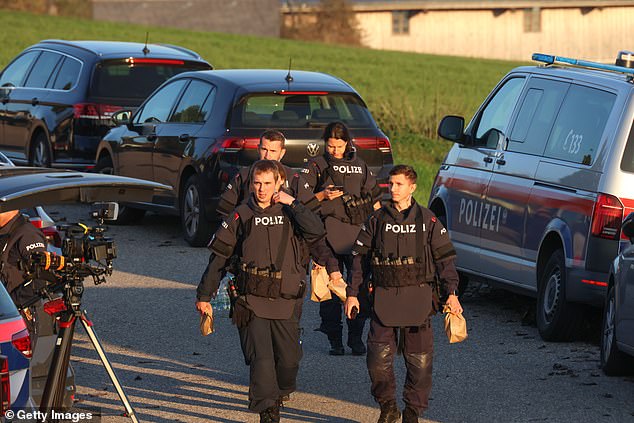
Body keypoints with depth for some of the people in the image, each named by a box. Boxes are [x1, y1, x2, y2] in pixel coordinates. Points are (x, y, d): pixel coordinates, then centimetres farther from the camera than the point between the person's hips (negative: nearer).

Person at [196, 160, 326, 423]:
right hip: (252, 303, -2)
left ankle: (279, 394, 39)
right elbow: (218, 257, 8)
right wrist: (204, 296, 9)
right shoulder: (241, 216, 4)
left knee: (289, 359, 9)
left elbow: (316, 232, -12)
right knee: (261, 359, -13)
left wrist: (292, 204, -11)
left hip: (286, 303, 2)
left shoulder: (288, 214, 7)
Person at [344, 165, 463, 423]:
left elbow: (445, 258, 6)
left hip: (417, 295, -1)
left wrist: (451, 293, -3)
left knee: (419, 359, 0)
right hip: (384, 297, 1)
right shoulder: (378, 220, 8)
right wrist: (352, 293, 7)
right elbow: (359, 256, 12)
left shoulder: (427, 220, 4)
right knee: (378, 358, -8)